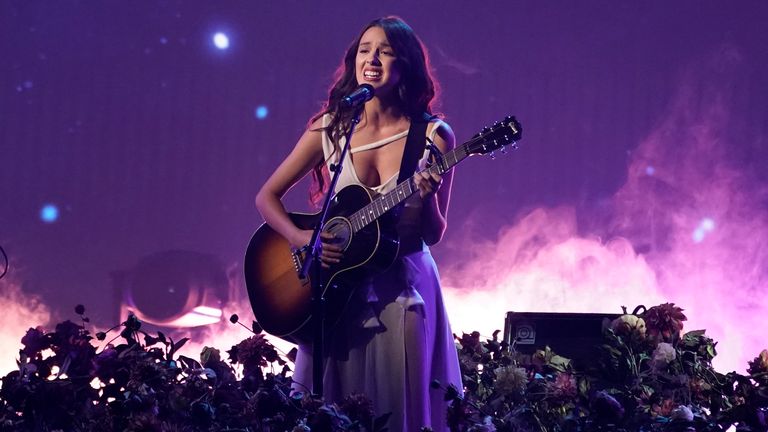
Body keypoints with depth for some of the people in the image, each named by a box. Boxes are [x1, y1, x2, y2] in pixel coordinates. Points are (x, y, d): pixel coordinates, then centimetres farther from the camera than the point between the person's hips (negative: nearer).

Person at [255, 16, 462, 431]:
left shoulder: (432, 136, -5)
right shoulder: (330, 128, -1)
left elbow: (434, 234, -4)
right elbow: (267, 197, 4)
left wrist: (427, 196, -24)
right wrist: (299, 237, -13)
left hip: (403, 290, -1)